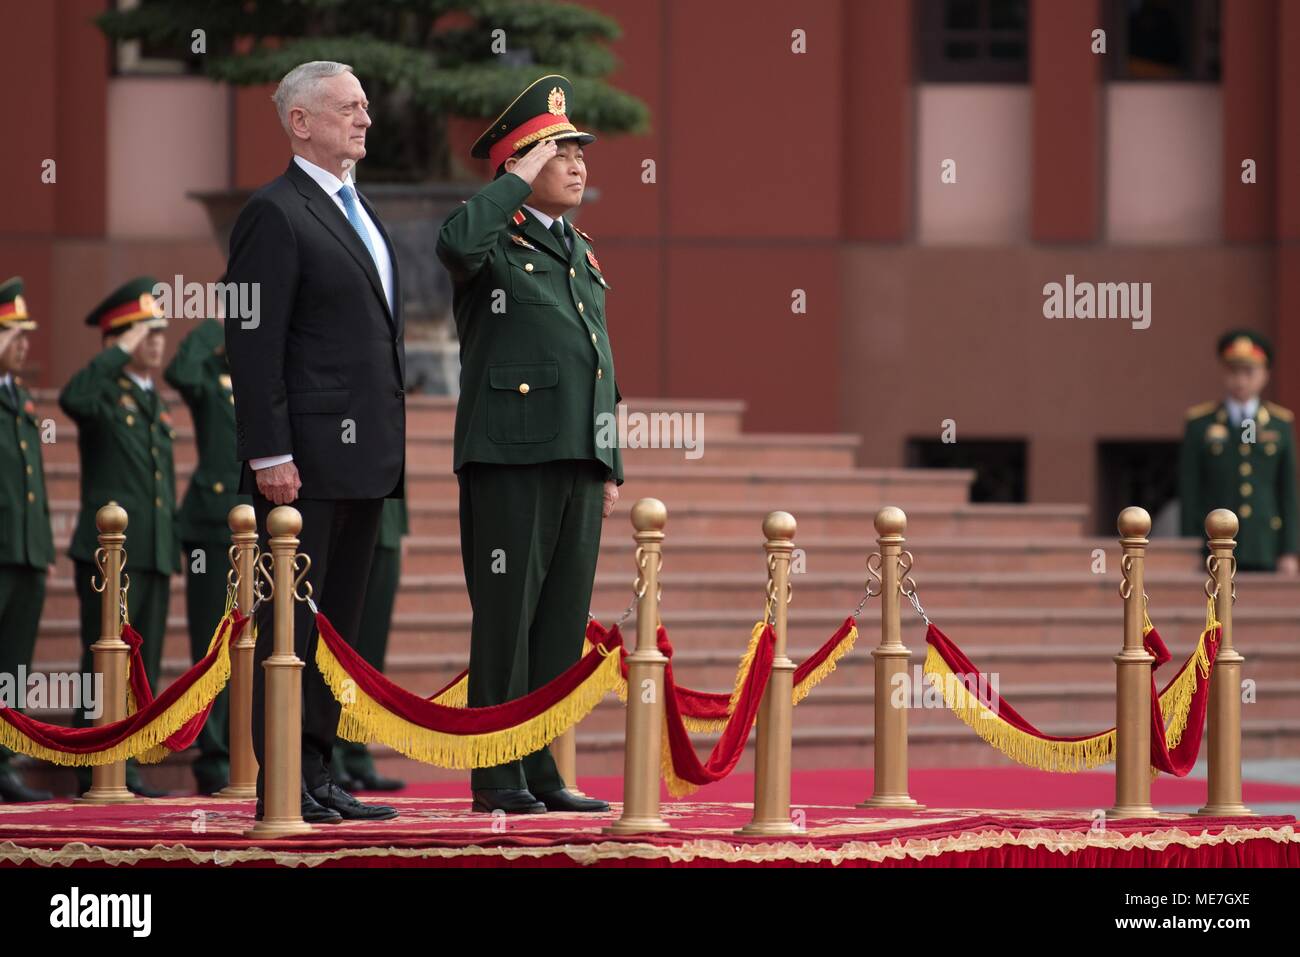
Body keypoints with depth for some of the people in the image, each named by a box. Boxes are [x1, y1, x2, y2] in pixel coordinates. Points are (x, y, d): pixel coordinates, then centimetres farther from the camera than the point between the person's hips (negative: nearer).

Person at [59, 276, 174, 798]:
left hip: (155, 555, 7)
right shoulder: (104, 392, -3)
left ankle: (126, 769, 10)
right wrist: (120, 353, -22)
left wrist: (175, 544, 20)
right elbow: (72, 399, -29)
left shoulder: (157, 404, 20)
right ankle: (94, 770, -5)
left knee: (144, 667, 6)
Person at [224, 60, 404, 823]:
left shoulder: (359, 215, 20)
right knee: (289, 619, -6)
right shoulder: (276, 214, -9)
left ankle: (317, 775, 14)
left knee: (340, 621, 10)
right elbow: (253, 343, -14)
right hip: (308, 459, -9)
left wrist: (392, 444, 18)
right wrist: (269, 455, -19)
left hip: (366, 456, 9)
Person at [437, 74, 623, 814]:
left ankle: (541, 771, 11)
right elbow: (456, 243, -29)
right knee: (506, 616, -5)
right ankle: (496, 775, -2)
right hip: (510, 457, -7)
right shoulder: (496, 241, -2)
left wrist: (611, 466, 19)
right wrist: (519, 180, -16)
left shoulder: (582, 253, 21)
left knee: (563, 622, 7)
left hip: (579, 461, 7)